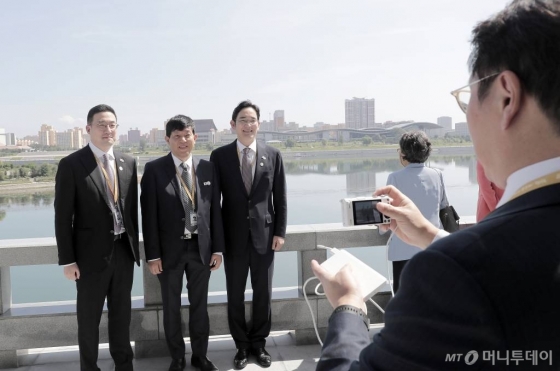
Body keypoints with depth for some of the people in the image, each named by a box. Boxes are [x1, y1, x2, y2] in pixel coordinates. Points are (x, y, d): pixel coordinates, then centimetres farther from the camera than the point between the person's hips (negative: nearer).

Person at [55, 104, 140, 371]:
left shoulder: (128, 163, 5)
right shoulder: (71, 164, -9)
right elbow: (63, 217, -9)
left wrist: (135, 244, 9)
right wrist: (67, 260, -10)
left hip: (124, 251, 4)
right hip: (92, 254, -4)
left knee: (122, 313, 17)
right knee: (89, 317, 11)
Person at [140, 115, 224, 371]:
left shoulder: (207, 168, 2)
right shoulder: (154, 169, -7)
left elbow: (215, 210, 4)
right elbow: (149, 215, -8)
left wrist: (217, 247, 1)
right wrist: (152, 254, -10)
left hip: (201, 248, 2)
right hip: (170, 249, -2)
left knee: (199, 304, 14)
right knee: (172, 307, 12)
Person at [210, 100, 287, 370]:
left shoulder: (273, 155, 2)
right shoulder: (219, 155, -2)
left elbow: (280, 198, 4)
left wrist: (280, 231, -2)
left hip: (264, 233, 1)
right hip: (233, 235, -1)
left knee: (263, 292, 11)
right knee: (235, 294, 9)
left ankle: (259, 342, 30)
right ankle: (242, 345, 27)